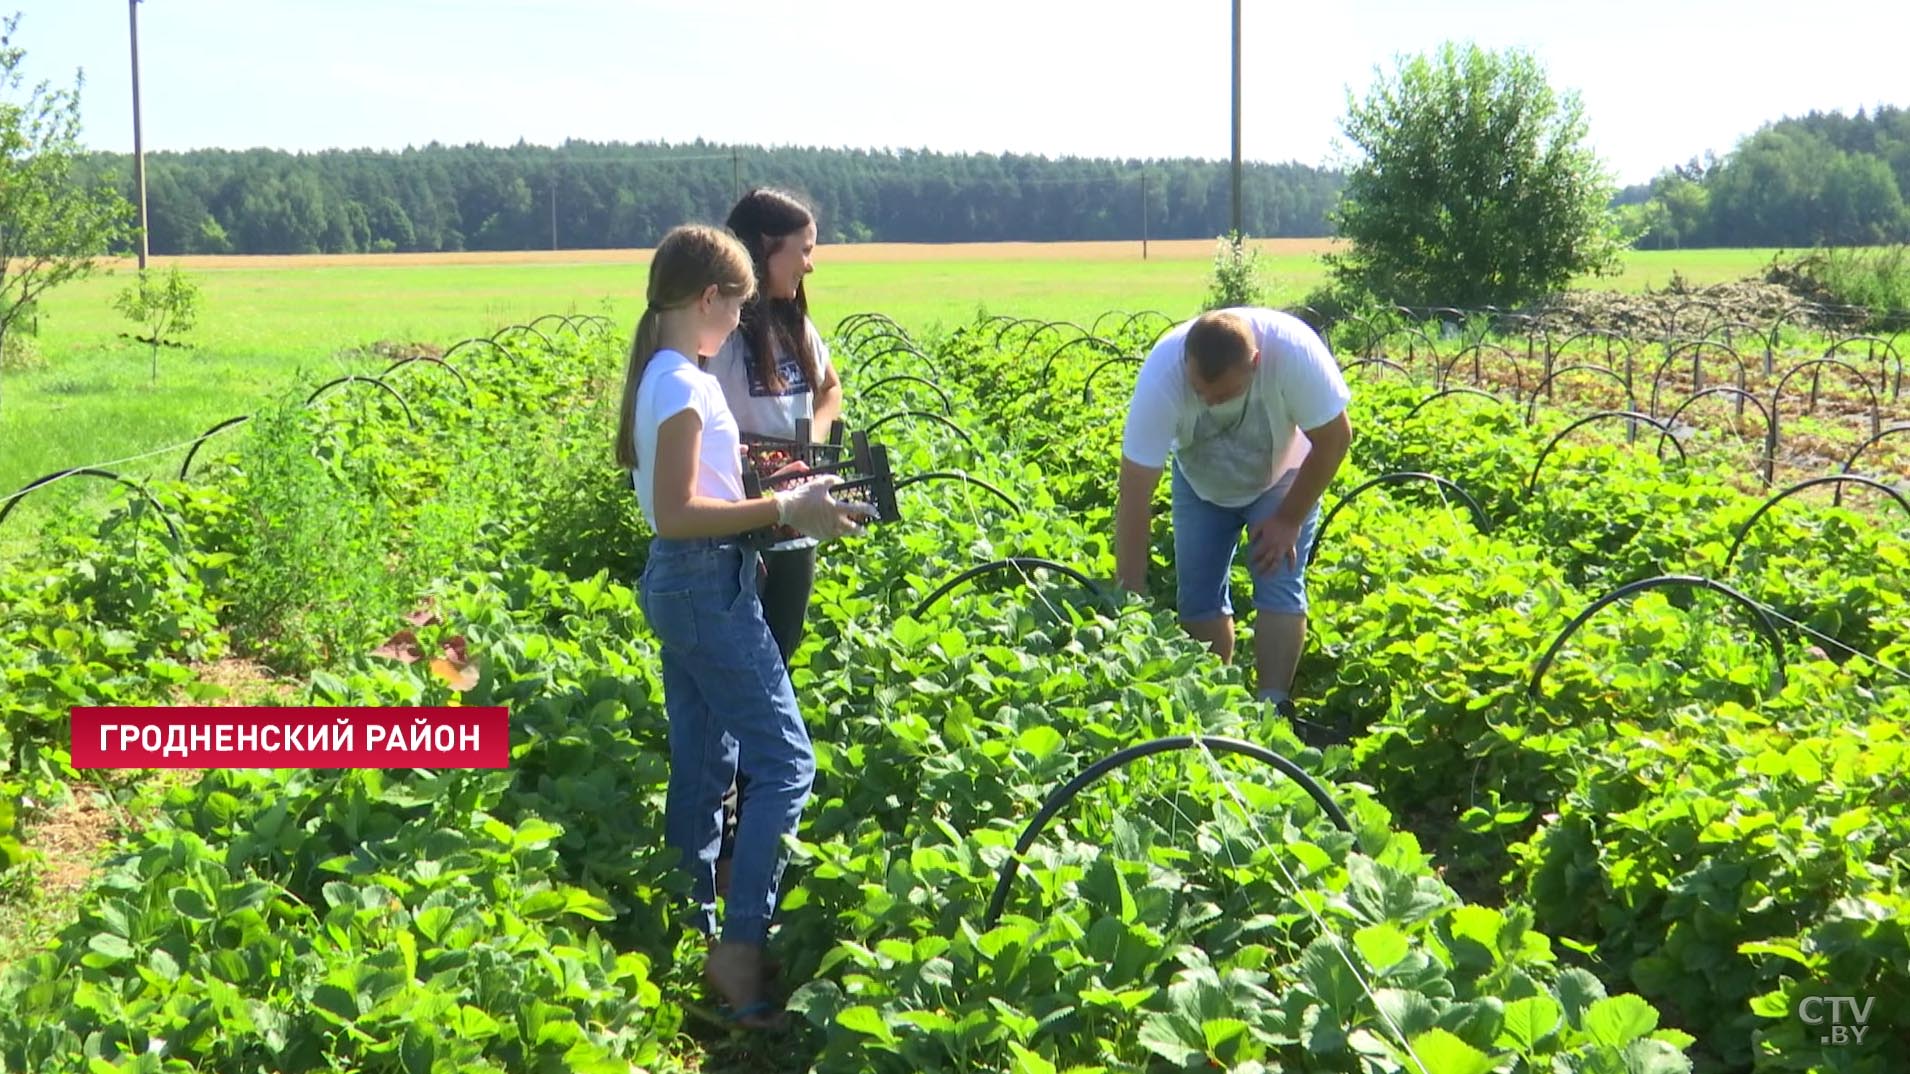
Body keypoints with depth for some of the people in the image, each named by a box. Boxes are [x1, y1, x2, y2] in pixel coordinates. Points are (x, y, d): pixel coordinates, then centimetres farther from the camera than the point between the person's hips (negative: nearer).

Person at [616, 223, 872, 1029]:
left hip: (683, 583, 10)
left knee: (702, 767, 14)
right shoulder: (685, 385, -18)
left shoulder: (661, 374, 12)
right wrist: (785, 509, -22)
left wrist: (767, 491, 13)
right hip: (709, 586, -10)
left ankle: (694, 938, 22)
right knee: (784, 761, -7)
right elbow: (675, 514, -23)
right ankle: (741, 947, -7)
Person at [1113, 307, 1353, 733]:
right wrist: (1130, 596, -36)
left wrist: (1289, 519, -17)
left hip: (1283, 478, -1)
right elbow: (1134, 494, -34)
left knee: (1279, 587, -14)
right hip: (1200, 482, 1)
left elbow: (1335, 438, -22)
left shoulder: (1293, 351, -40)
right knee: (1198, 599, -2)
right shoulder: (1162, 375, -38)